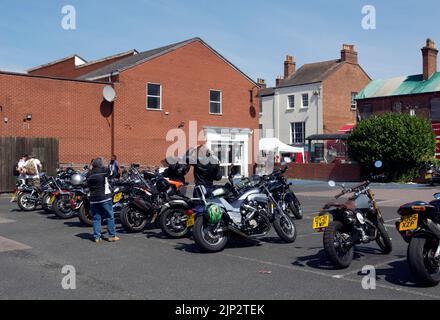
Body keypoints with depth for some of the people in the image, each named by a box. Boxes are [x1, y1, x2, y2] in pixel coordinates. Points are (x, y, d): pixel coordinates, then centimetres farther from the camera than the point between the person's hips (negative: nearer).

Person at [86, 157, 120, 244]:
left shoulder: (89, 174, 7)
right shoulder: (104, 171, -6)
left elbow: (88, 185, 12)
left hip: (93, 198, 5)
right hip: (104, 197, -5)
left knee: (96, 218, 8)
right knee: (110, 216, 5)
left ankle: (97, 237, 7)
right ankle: (112, 236, 6)